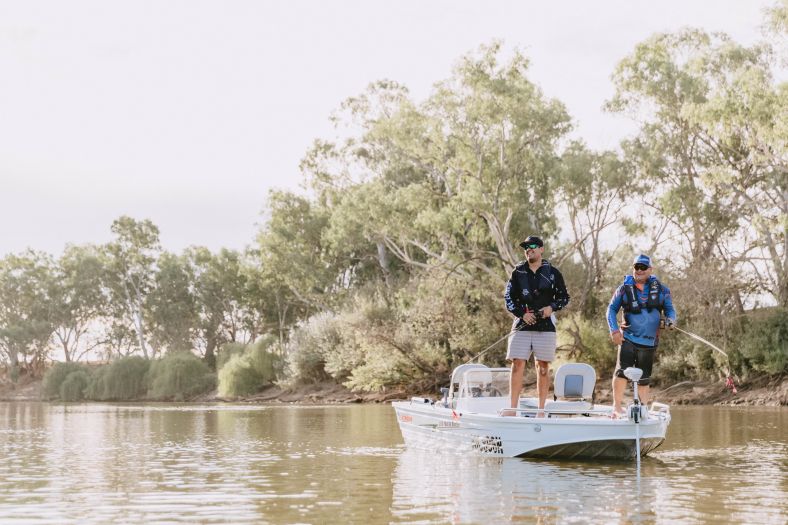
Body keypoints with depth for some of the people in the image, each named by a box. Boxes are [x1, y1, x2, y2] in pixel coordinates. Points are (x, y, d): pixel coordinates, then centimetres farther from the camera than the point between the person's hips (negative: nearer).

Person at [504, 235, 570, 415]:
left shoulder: (552, 273, 6)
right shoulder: (518, 272, 8)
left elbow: (564, 297, 11)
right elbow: (508, 298, 7)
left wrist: (552, 307, -8)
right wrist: (522, 313, -7)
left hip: (545, 326, 0)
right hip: (522, 326, 1)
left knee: (542, 367, 2)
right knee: (517, 365, -6)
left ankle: (541, 408, 7)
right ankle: (513, 407, -5)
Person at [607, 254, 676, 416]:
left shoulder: (661, 289, 5)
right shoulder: (624, 289, 1)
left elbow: (670, 309, 12)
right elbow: (612, 309, 6)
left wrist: (670, 320, -11)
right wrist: (614, 330, -7)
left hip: (650, 342, 2)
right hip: (628, 338, -2)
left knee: (644, 378, 12)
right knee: (622, 371, -17)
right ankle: (617, 406, -7)